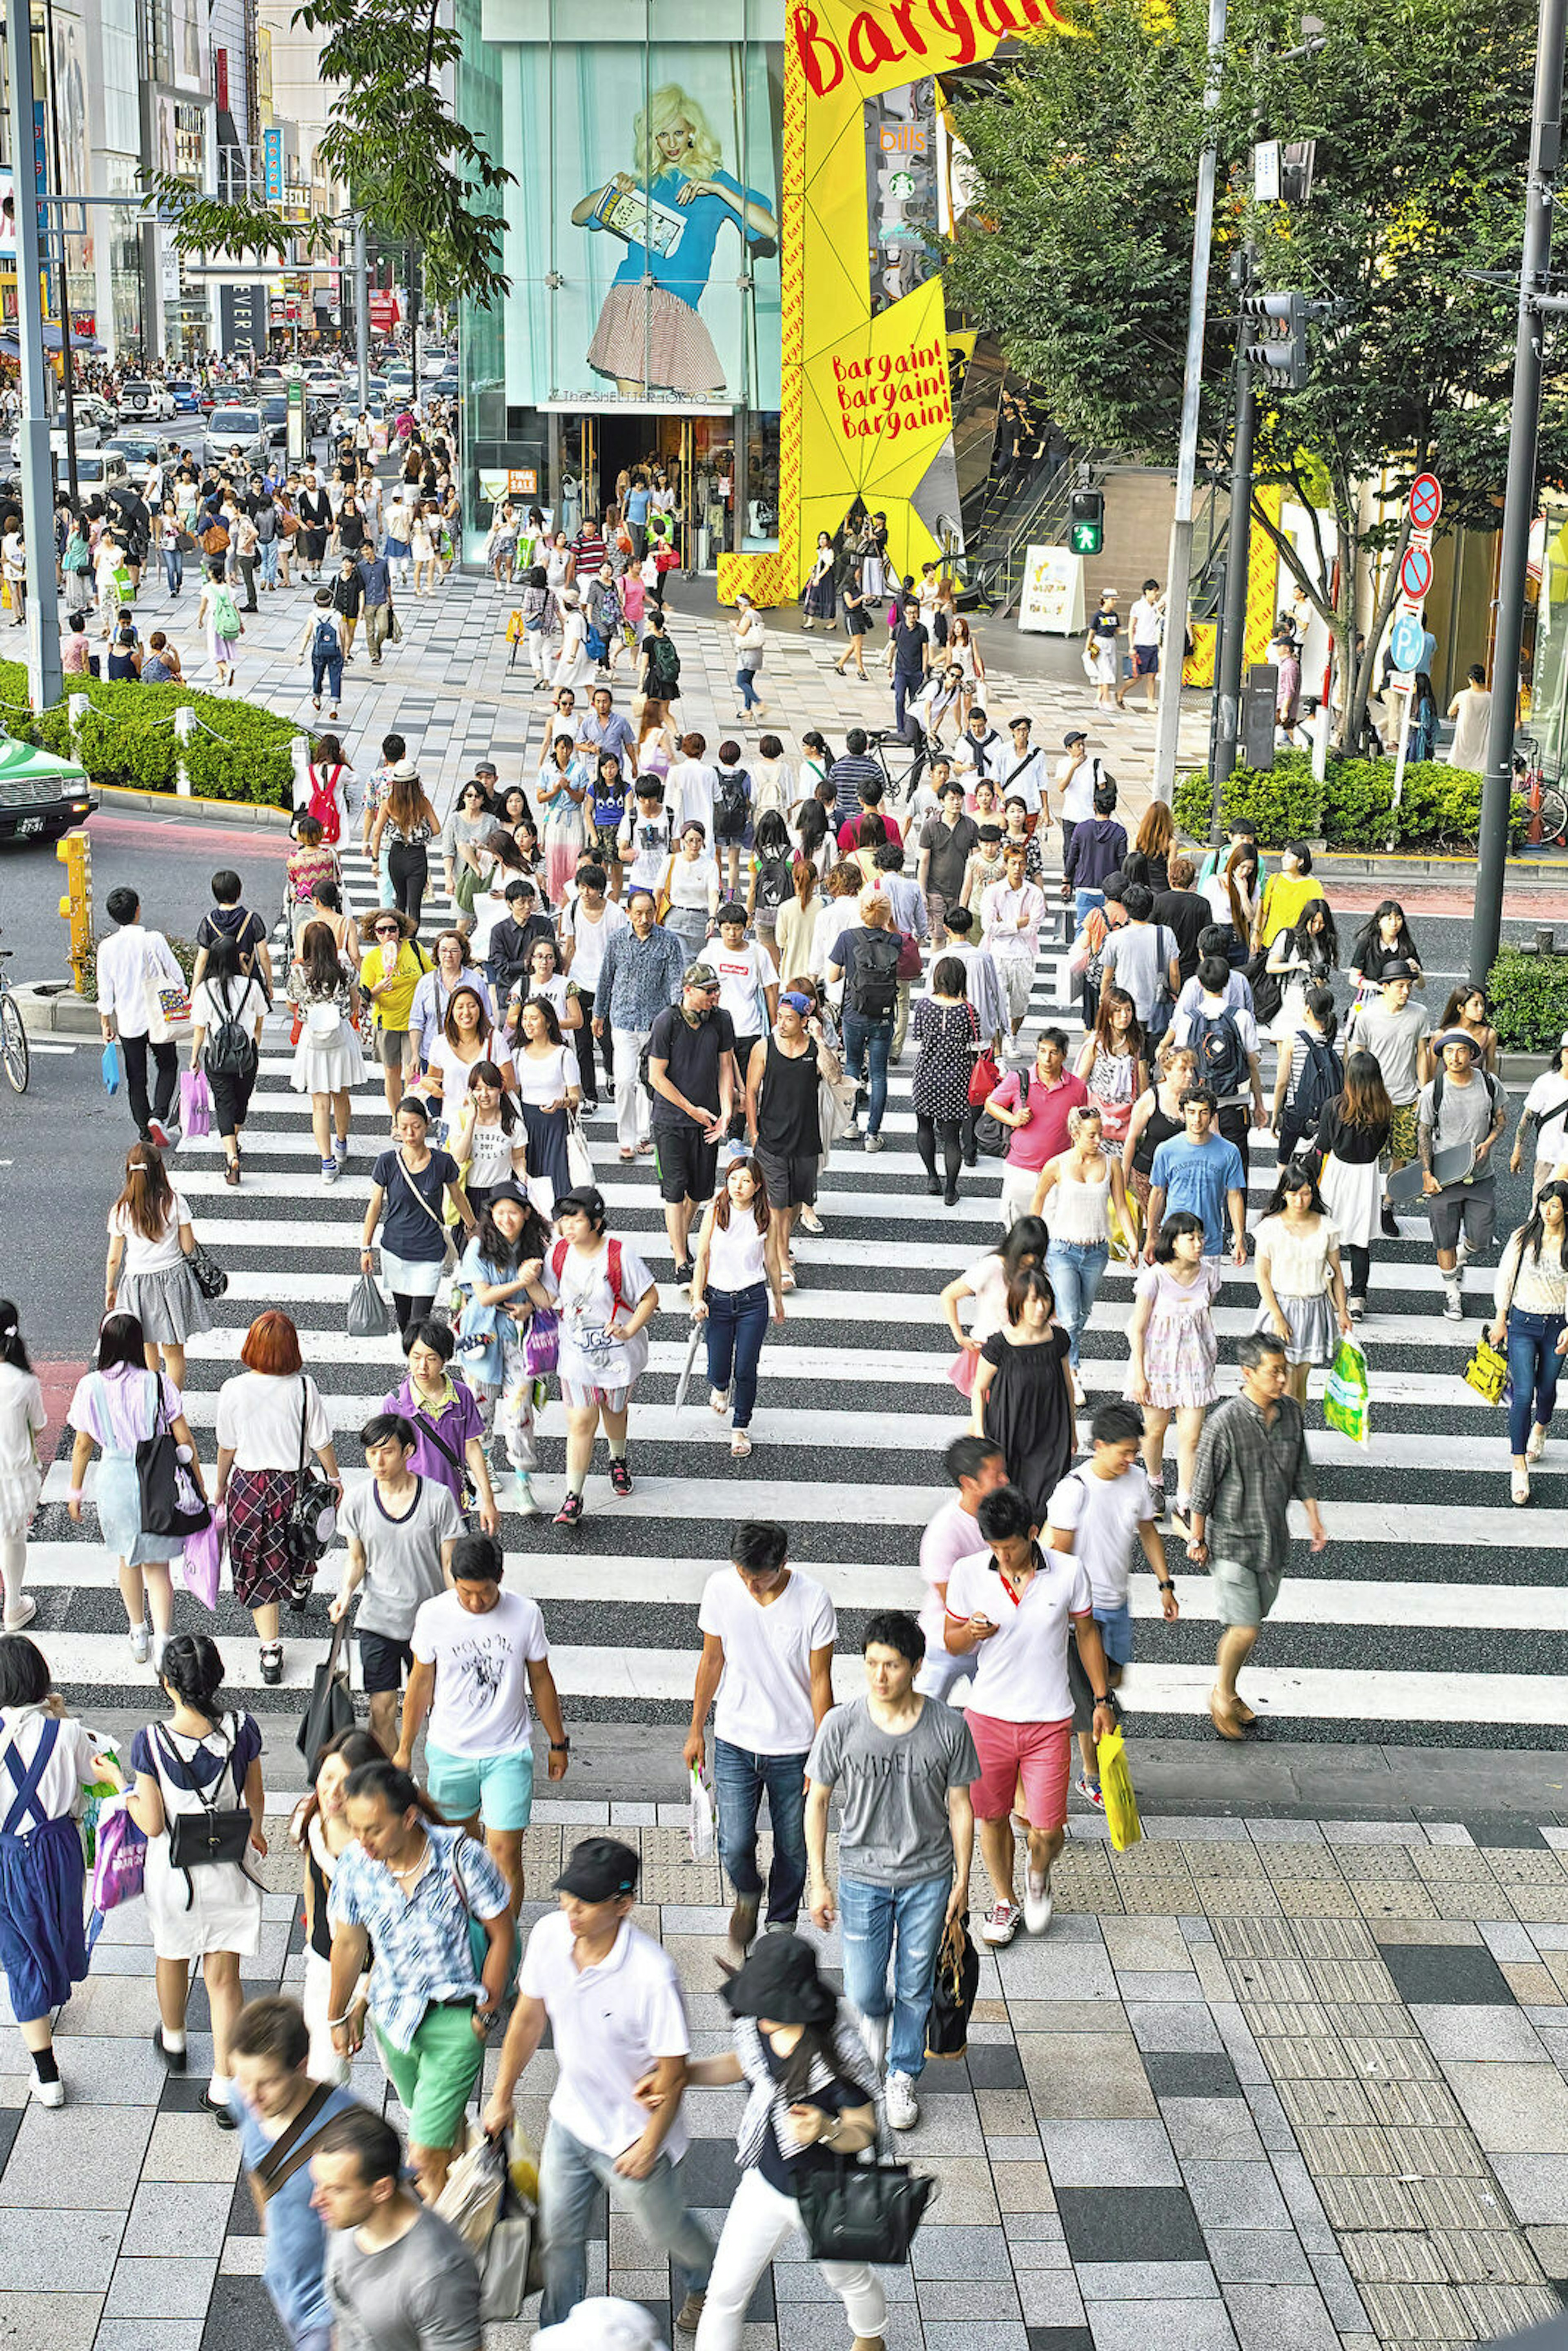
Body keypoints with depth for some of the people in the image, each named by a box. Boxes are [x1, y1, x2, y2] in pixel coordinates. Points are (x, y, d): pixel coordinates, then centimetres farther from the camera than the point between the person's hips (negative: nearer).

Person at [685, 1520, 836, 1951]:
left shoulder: (812, 1600, -19)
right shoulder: (720, 1588, -13)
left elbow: (820, 1680, -10)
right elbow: (713, 1660, 2)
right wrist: (696, 1730, 8)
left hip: (794, 1749, -1)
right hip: (734, 1742, 1)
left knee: (793, 1849, 12)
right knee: (734, 1846, -1)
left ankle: (781, 1923, 39)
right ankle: (747, 1895, 34)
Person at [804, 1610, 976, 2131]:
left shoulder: (949, 1728, -15)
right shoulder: (840, 1726, -16)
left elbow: (960, 1805, -3)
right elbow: (817, 1801, -4)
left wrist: (962, 1881, 0)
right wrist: (818, 1883, -4)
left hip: (928, 1878, 0)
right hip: (862, 1877, 0)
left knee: (915, 1987, 12)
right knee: (863, 1992, 6)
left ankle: (903, 2077, 36)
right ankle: (875, 2019, 43)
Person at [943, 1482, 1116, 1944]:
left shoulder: (1069, 1573, -11)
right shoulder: (968, 1573, -9)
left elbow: (1087, 1633, 5)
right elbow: (952, 1643, 3)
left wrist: (1101, 1699, 8)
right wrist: (970, 1633, -20)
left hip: (1049, 1723, -1)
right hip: (988, 1716, 1)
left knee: (1047, 1828, 0)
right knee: (992, 1816, 13)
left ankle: (1037, 1873, 35)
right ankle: (1003, 1901, 38)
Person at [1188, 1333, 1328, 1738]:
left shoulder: (1291, 1412, -3)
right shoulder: (1225, 1422, -21)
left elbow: (1301, 1471, 12)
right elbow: (1203, 1487, -13)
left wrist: (1313, 1517, 9)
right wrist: (1197, 1540, -8)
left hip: (1274, 1538, 6)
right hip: (1232, 1541, -6)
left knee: (1252, 1623, 16)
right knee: (1245, 1629, -7)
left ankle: (1229, 1691, 36)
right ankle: (1222, 1694, 17)